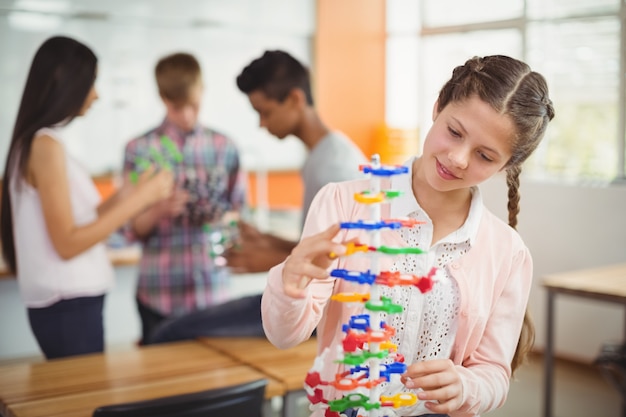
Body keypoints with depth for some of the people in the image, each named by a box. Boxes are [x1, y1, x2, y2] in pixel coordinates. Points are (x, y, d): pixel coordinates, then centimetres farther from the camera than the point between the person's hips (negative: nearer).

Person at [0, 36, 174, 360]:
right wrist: (140, 199, -15)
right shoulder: (45, 144, -15)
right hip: (68, 306, -9)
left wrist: (121, 199, 7)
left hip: (70, 302, 9)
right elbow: (67, 243, -18)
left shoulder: (38, 142, 11)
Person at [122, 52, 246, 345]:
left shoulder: (225, 147, 6)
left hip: (215, 291, 2)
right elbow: (132, 230, -1)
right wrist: (159, 211, -20)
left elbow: (239, 212, 12)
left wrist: (222, 217, -9)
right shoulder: (140, 149, -1)